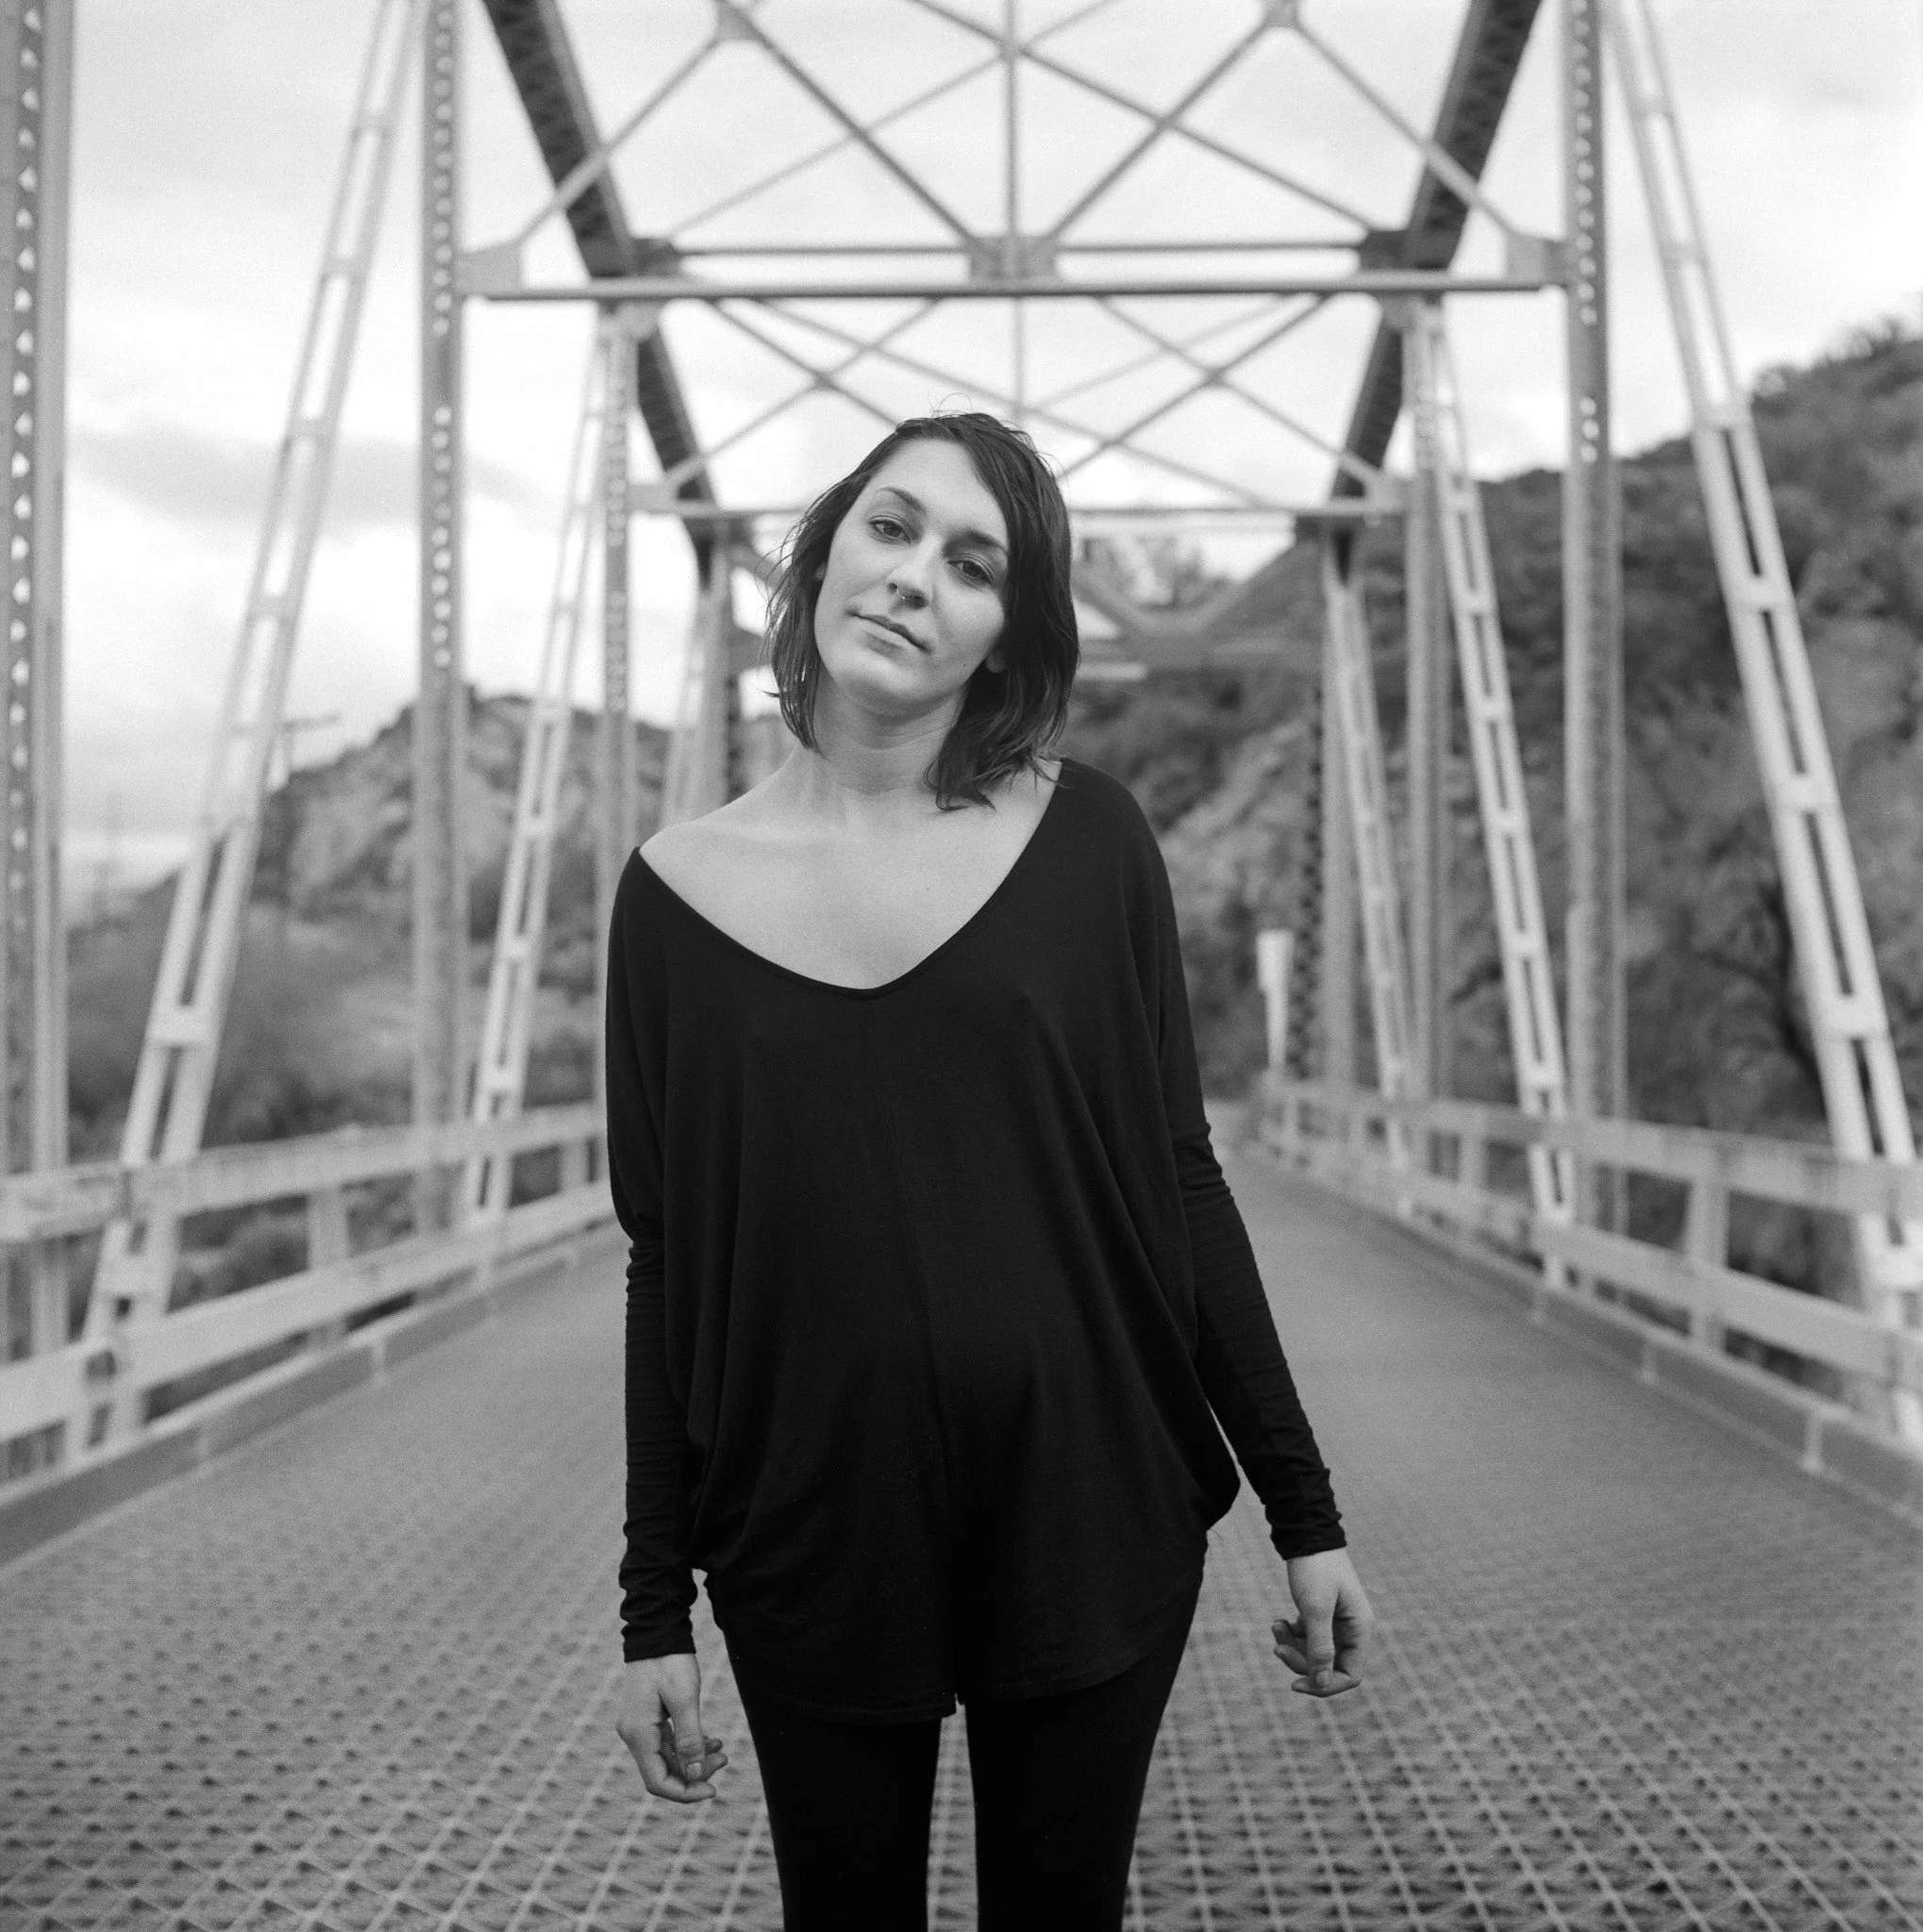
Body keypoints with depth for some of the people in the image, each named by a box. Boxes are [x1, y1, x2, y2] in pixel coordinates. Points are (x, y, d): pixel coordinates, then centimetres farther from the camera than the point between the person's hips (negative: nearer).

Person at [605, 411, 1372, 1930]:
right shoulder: (680, 890, -2)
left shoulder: (1089, 839, -4)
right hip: (810, 1554, 0)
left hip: (1092, 1532, 0)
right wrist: (654, 1611, 2)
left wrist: (1306, 1514, 0)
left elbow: (1178, 1180, 0)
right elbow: (667, 1269, 1)